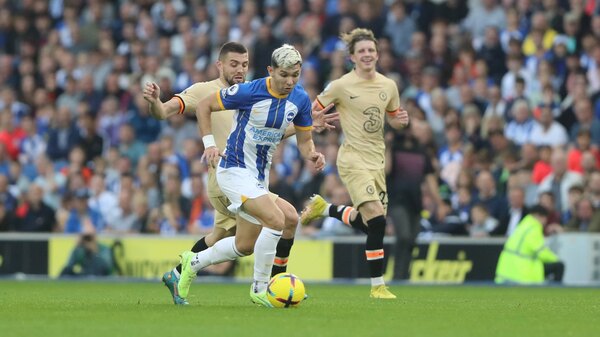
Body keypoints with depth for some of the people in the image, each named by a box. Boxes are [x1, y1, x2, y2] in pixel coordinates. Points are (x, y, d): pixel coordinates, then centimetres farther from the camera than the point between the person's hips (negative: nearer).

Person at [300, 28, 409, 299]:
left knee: (367, 224, 11)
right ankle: (377, 285, -9)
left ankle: (323, 209, 38)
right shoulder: (341, 86, -9)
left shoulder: (388, 86, 5)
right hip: (353, 159, -6)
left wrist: (401, 120, -5)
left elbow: (393, 119, 18)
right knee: (376, 219, -19)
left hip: (377, 160, 6)